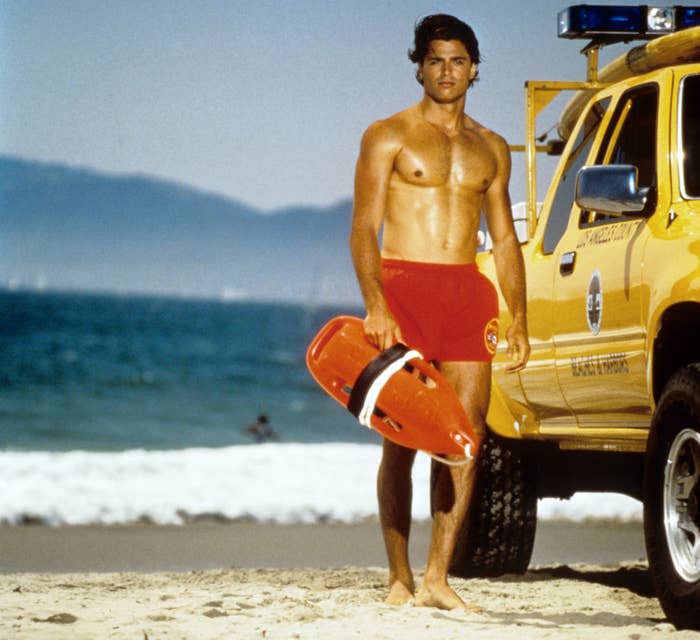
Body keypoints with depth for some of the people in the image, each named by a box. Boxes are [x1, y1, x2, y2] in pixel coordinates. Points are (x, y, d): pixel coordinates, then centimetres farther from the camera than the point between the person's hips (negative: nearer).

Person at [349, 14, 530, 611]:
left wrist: (519, 318, 9)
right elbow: (363, 230, -3)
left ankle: (437, 579, -2)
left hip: (469, 294, 4)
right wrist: (375, 305, -17)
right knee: (402, 440, -5)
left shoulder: (491, 149, 17)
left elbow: (505, 239, 19)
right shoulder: (389, 136, 4)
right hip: (403, 287, -4)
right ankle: (400, 580, 0)